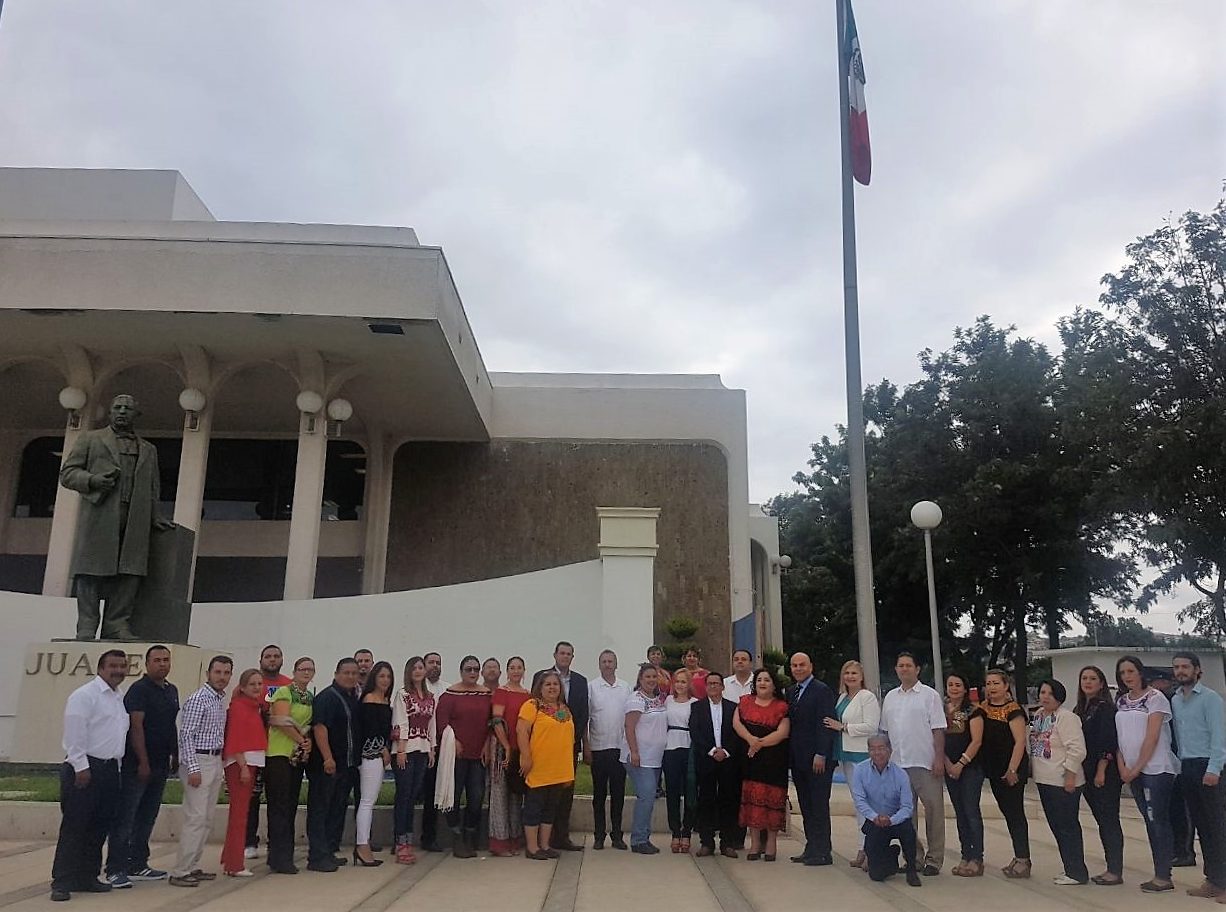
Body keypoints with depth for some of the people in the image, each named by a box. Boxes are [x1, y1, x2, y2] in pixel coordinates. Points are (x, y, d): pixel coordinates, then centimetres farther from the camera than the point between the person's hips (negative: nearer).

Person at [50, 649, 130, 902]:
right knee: (74, 827, -4)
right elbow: (74, 734, -15)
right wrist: (81, 767, -18)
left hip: (110, 768, 8)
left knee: (99, 827, 11)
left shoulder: (119, 699, 16)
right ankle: (62, 882, 2)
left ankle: (87, 877, 19)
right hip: (84, 768, -8)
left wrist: (116, 767, 15)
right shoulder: (85, 695, -9)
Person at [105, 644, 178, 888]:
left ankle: (138, 865, 21)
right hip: (137, 765, -8)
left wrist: (175, 756, 16)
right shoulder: (139, 689, -11)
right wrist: (143, 762, -19)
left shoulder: (172, 691, 13)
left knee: (147, 817, 13)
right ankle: (115, 869, 3)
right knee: (125, 817, -2)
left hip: (160, 765, 8)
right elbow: (136, 727, -16)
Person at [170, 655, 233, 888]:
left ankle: (192, 866, 18)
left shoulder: (220, 701, 14)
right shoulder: (198, 700, -12)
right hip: (199, 761, -9)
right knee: (195, 818, -11)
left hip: (215, 762, 9)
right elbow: (186, 735, -16)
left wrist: (219, 763, 12)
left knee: (207, 819, 11)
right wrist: (193, 769, -20)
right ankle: (180, 872, -6)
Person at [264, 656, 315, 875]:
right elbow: (283, 721, -16)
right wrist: (302, 740, -10)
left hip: (299, 756, 8)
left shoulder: (311, 697, 15)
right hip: (279, 753, -8)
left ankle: (283, 856, 16)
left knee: (290, 806, 9)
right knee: (279, 806, -5)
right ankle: (280, 859, -2)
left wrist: (308, 743, -3)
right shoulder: (284, 692, -7)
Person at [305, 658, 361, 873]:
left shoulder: (354, 699, 15)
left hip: (347, 765, 9)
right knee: (320, 810, -3)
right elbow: (319, 728, -20)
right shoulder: (326, 697, -11)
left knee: (338, 809, 14)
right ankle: (317, 857, -1)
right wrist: (328, 758, -25)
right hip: (326, 764, -9)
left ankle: (331, 851, 22)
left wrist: (356, 759, 20)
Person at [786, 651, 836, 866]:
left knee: (819, 806, -2)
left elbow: (826, 724, -13)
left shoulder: (822, 691, -8)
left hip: (817, 759, -7)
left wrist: (820, 755, -18)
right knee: (806, 807, 10)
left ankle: (823, 852, 4)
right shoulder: (790, 692, 14)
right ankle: (811, 848, 16)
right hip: (798, 759, 7)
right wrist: (790, 756, 9)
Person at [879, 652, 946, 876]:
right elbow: (885, 730, 16)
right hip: (898, 764, 5)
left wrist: (939, 759, -12)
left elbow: (938, 730, -5)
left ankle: (934, 859, 6)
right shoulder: (890, 697, 14)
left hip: (926, 764, -5)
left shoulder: (929, 695, 0)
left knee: (933, 811, -2)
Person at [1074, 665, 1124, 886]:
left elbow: (1108, 742, -15)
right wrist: (1082, 772, 13)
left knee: (1109, 820, -4)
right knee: (1101, 820, 12)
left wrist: (1101, 771, -18)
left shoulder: (1105, 707, -10)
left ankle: (1116, 871, 1)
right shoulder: (1080, 709, 14)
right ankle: (1111, 868, 18)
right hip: (1087, 773, 8)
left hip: (1105, 773, -8)